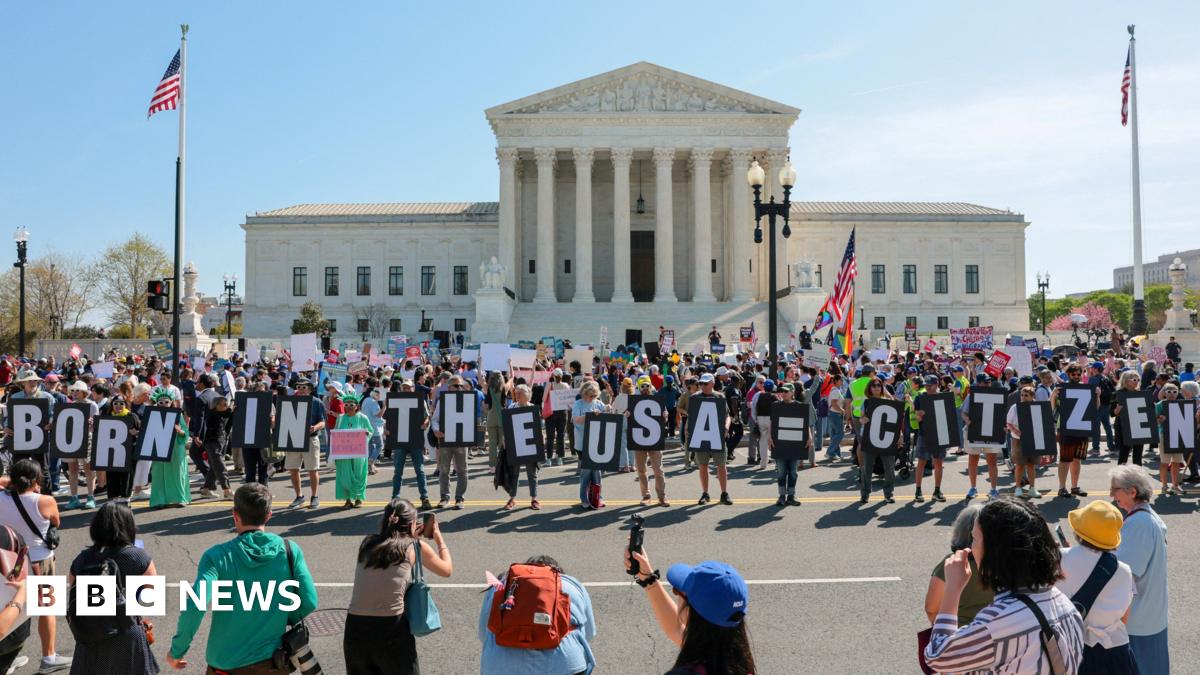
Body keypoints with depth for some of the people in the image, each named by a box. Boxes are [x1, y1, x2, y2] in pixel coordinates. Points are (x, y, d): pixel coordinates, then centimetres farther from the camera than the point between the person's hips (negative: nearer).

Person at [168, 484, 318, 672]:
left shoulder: (218, 557, -13)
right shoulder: (290, 551, -8)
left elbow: (195, 606, -24)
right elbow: (309, 602, -8)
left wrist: (177, 651, -9)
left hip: (226, 664, -1)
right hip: (272, 661, 1)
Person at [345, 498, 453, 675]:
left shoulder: (367, 543, 10)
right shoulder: (416, 547, 2)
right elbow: (447, 569, 19)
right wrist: (438, 536, 32)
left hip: (355, 628, 3)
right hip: (391, 629, -3)